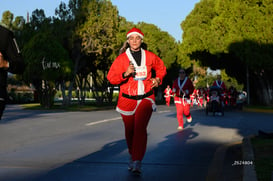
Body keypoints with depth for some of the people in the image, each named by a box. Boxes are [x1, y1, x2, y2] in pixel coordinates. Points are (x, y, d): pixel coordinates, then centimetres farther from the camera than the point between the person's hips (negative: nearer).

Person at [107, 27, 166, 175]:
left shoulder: (150, 56, 4)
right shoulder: (121, 58, -2)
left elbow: (161, 68, 23)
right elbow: (111, 78, -8)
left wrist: (158, 79, 6)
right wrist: (125, 74, -23)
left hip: (146, 97, -1)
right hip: (127, 99, 1)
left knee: (140, 128, -18)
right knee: (130, 130, 9)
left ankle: (137, 163, -19)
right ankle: (132, 156, 33)